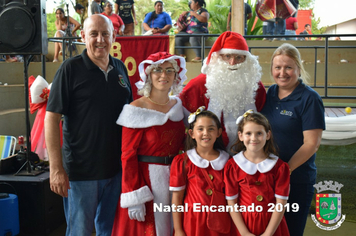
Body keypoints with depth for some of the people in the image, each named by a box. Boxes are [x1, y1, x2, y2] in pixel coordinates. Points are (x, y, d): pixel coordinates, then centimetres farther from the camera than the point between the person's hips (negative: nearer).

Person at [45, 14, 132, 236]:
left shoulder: (120, 68, 5)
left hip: (116, 167, 5)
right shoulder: (71, 68, -10)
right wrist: (56, 168, -16)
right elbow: (52, 118, -12)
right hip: (81, 170, -5)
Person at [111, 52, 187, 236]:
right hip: (147, 179, -5)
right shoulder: (137, 110, -12)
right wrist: (134, 198, -17)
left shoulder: (179, 105, 6)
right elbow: (128, 156, -13)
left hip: (175, 178, 6)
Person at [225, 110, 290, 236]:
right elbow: (231, 202, -7)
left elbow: (281, 202, -7)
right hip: (244, 224, 0)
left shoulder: (279, 166, -5)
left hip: (272, 225, 1)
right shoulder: (232, 166, -6)